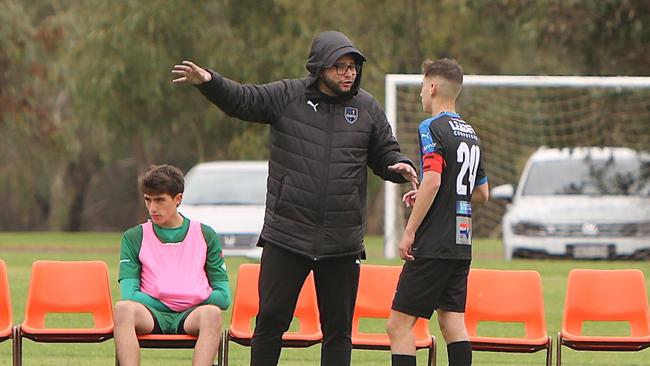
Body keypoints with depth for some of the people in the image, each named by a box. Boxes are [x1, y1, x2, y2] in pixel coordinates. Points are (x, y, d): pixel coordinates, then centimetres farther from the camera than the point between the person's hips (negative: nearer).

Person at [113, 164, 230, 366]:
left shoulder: (205, 235, 16)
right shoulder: (134, 238, 16)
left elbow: (223, 295, 11)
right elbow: (129, 294, 3)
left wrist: (195, 302, -2)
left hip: (191, 314, 0)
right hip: (152, 314, 0)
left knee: (211, 314, -36)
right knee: (123, 308, -35)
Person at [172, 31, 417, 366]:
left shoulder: (368, 109, 6)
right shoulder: (287, 96, 0)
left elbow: (384, 155, 14)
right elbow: (242, 100, -7)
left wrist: (402, 167, -9)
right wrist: (208, 81, -26)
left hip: (343, 242, 2)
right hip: (286, 237, -2)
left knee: (338, 328, 7)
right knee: (271, 319, 1)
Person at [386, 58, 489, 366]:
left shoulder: (432, 128, -9)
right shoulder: (470, 133, 17)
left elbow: (433, 180, -22)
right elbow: (482, 193, 23)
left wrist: (409, 232, -18)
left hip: (434, 246, -8)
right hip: (462, 246, 8)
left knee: (399, 324, -6)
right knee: (452, 321, 7)